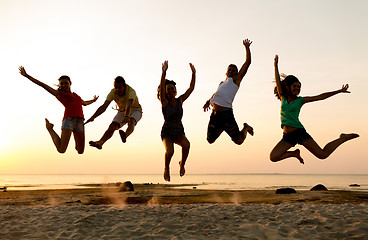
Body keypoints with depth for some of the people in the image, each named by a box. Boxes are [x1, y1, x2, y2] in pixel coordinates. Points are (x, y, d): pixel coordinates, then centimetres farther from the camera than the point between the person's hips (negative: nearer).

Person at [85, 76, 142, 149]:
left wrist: (126, 117, -67)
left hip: (135, 110, -5)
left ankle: (125, 135, -65)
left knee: (131, 121, -37)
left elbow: (129, 106, -49)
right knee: (112, 126, -18)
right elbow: (104, 107, -23)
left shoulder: (131, 91, -31)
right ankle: (100, 143, -29)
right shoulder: (113, 92, -18)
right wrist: (93, 117, -36)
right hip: (122, 111, 5)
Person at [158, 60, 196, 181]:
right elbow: (161, 87, -25)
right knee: (169, 151, -29)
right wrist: (164, 72, -37)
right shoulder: (164, 102, -8)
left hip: (179, 132, 3)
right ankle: (166, 168, 4)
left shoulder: (180, 100, 2)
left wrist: (193, 73, -15)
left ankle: (182, 164, -2)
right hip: (167, 132, -2)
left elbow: (191, 88, -4)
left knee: (186, 145, -30)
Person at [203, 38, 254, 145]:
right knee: (210, 140, 7)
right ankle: (222, 128, 34)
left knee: (238, 140, -6)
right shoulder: (222, 83, 25)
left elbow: (248, 62, 6)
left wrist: (247, 47, 6)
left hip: (226, 113, -6)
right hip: (215, 114, 6)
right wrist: (209, 101, 34)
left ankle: (245, 128, 26)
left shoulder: (236, 79, 9)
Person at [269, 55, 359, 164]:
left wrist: (339, 91, 0)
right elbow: (278, 81, 7)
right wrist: (276, 65, 4)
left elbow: (320, 97, 2)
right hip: (287, 136, 3)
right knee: (273, 157, -12)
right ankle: (294, 153, 13)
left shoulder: (300, 100, 3)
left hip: (299, 132, -3)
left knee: (322, 154, -6)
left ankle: (343, 138, 20)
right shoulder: (283, 98, 10)